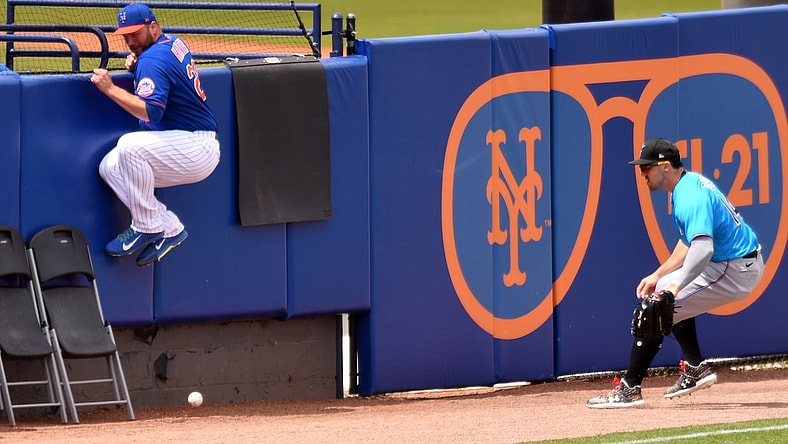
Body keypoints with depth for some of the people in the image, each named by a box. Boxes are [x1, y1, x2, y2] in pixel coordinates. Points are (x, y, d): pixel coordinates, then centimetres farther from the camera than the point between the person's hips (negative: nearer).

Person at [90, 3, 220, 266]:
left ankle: (146, 229, -17)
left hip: (197, 149, -11)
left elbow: (152, 111, -29)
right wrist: (135, 66, 8)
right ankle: (170, 229, 2)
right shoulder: (174, 43, 11)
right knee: (110, 167, 2)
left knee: (130, 145, -31)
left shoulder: (153, 59, -17)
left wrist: (111, 89, -29)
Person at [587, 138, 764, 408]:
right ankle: (696, 370, 25)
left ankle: (630, 389, -9)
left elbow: (703, 249, -39)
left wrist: (676, 285, -48)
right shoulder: (690, 183, 10)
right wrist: (659, 275, 16)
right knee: (664, 290, 27)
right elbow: (690, 241, 21)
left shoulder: (690, 198, -24)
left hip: (734, 272, -11)